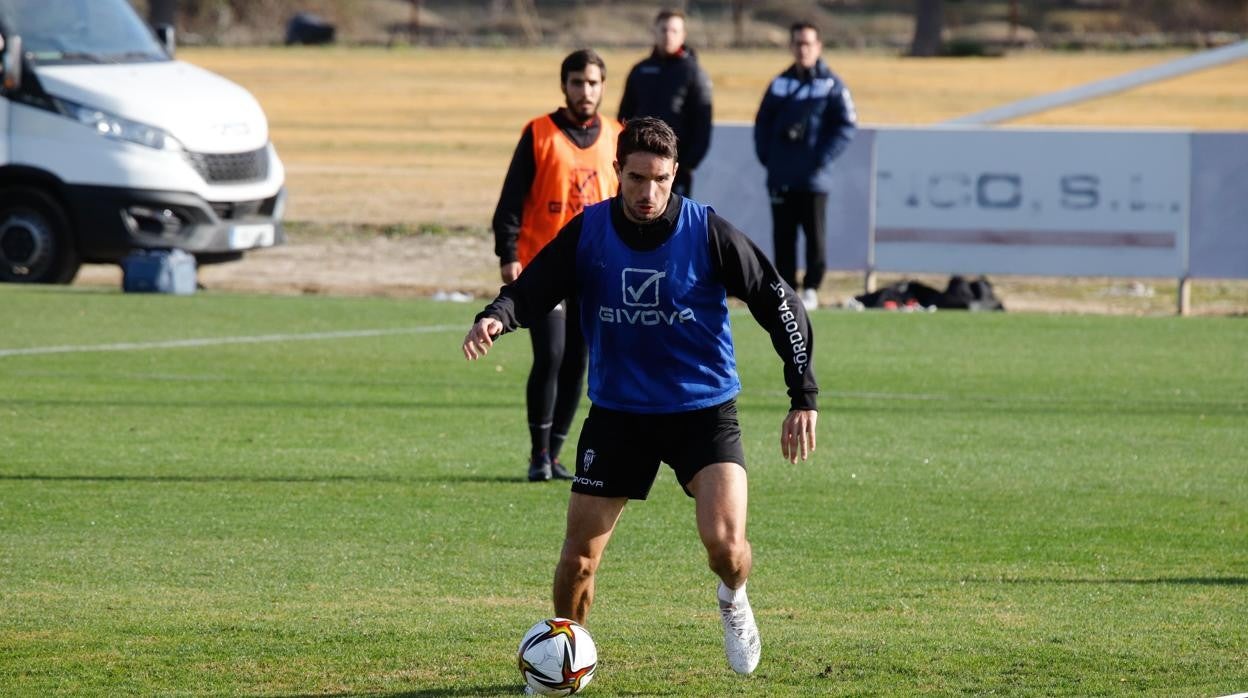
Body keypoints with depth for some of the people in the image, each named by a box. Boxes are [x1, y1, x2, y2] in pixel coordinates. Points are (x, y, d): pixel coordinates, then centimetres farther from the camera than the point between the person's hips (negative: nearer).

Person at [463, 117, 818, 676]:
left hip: (704, 411, -2)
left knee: (725, 543, -20)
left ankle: (733, 601, 16)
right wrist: (495, 318, -32)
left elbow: (778, 303, -7)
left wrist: (803, 397, -10)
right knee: (579, 552, 0)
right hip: (617, 413, 2)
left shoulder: (707, 232, -12)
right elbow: (531, 291, -7)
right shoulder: (587, 232, -7)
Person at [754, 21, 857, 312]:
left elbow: (847, 125, -5)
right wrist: (765, 155, 3)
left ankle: (811, 289, 5)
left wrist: (824, 158, -12)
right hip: (781, 177, 4)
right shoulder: (780, 84, 12)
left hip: (814, 178, -4)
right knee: (783, 237, 6)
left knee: (815, 235, -1)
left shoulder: (831, 85, -1)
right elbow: (763, 122, 17)